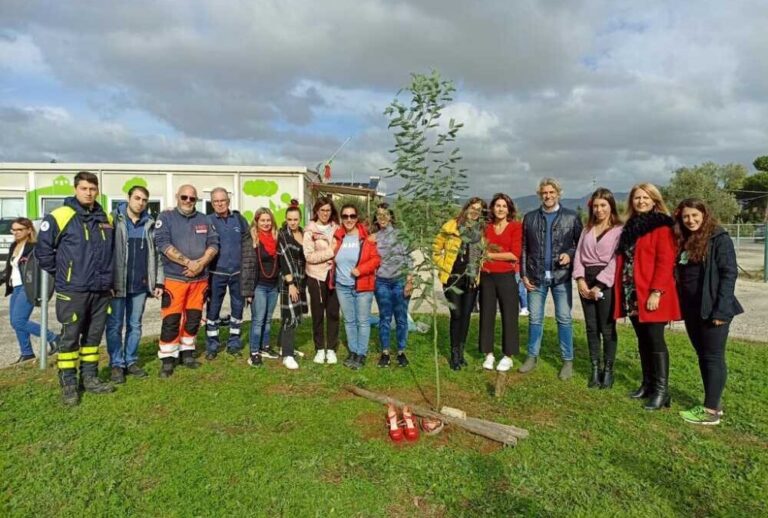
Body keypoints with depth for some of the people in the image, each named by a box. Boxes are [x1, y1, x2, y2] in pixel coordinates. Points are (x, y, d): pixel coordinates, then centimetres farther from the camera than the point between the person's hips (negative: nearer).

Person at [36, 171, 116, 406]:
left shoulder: (105, 219, 10)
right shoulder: (60, 217, -8)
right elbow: (43, 249, -5)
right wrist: (60, 273, -1)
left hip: (101, 290, 5)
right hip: (73, 291, -5)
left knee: (94, 336, 13)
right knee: (70, 338, 1)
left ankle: (90, 378, 24)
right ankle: (68, 385, 11)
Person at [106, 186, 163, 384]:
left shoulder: (150, 224, 8)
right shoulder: (114, 220, -4)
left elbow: (156, 254, 9)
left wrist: (158, 282, 5)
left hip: (140, 284, 4)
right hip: (117, 283, -4)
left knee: (135, 325, 12)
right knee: (115, 326, 5)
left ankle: (131, 361, 24)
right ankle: (117, 364, 16)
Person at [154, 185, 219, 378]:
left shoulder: (203, 219, 12)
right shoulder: (166, 217, -1)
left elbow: (213, 244, 6)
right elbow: (163, 244, -13)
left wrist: (200, 263, -12)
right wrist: (188, 262, -19)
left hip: (200, 278, 4)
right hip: (174, 278, -4)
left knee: (194, 318, 11)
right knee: (171, 321, -3)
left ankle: (187, 353, 25)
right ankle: (167, 359, 8)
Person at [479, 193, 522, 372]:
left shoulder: (516, 227, -2)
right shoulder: (486, 227, 9)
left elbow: (515, 254, -11)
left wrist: (490, 255, -7)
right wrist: (480, 263, 0)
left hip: (506, 277, -3)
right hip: (487, 277, 4)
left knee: (509, 316, 3)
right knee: (487, 315, 8)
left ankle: (507, 356, 15)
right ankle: (488, 355, 20)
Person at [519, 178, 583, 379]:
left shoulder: (571, 217, 2)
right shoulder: (530, 217, 7)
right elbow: (524, 247, 7)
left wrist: (570, 255, -16)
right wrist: (524, 274, 1)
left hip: (561, 276, -2)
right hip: (536, 276, 2)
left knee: (564, 319, 4)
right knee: (535, 318, 9)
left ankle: (568, 361, 14)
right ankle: (532, 357, 21)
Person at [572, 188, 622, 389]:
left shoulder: (619, 230, -3)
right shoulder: (587, 229, 15)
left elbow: (616, 261, -11)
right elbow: (579, 255, 7)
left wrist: (599, 285, -15)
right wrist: (580, 279, -8)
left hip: (607, 282, -5)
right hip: (586, 281, 5)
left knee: (607, 328, 2)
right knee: (591, 327, 9)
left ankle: (608, 370, 14)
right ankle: (595, 369, 18)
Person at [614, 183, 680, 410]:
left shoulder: (661, 227, -7)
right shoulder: (630, 227, 15)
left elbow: (665, 262, -14)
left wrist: (656, 292, -21)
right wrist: (621, 291, 12)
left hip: (651, 295, -7)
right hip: (633, 294, 7)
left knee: (655, 341, -4)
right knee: (643, 341, 13)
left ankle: (661, 390, 3)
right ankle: (647, 384, 23)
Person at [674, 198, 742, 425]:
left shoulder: (719, 239, -8)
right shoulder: (684, 241, 12)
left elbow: (729, 274, -14)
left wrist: (721, 310, -19)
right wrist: (681, 307, 7)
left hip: (712, 309, -7)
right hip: (692, 310, 7)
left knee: (714, 358, -2)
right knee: (702, 356, 13)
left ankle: (711, 411, 3)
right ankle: (713, 403, 23)